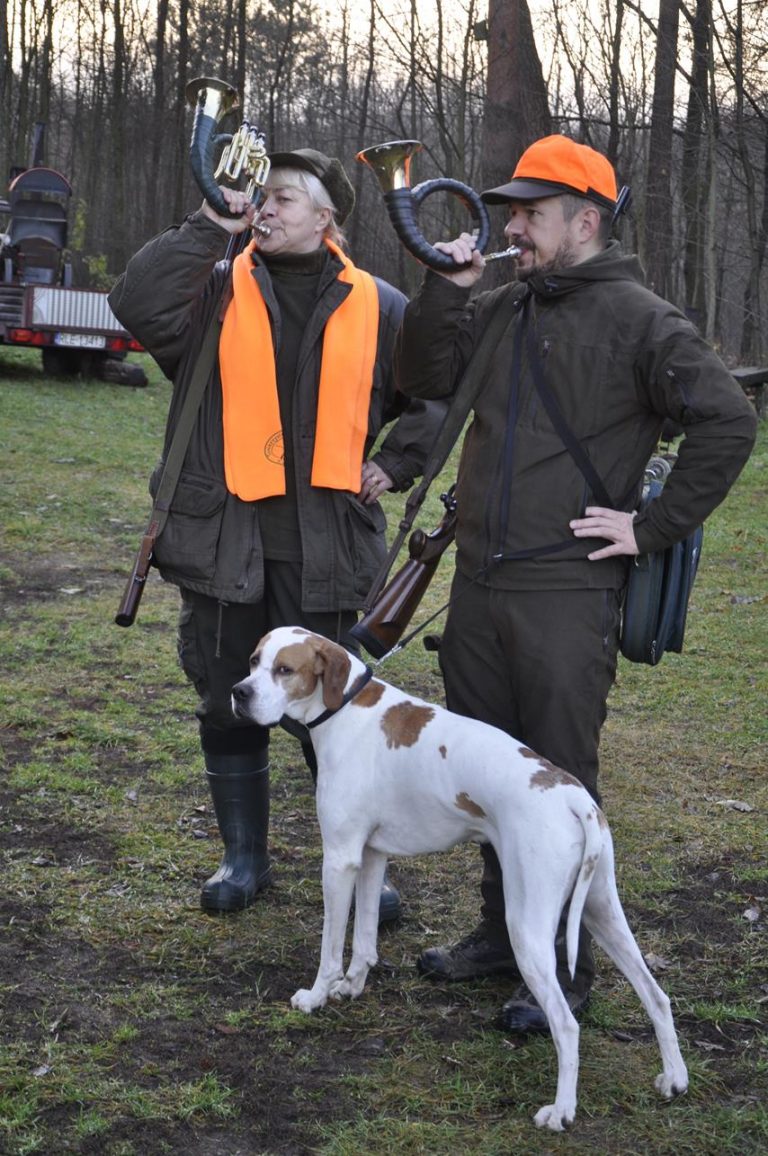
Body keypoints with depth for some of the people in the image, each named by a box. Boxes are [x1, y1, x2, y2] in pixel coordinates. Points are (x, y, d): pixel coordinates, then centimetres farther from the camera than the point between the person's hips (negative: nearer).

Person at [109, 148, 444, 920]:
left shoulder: (375, 307, 7)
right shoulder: (216, 290, 4)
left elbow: (436, 392, 17)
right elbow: (137, 303, -15)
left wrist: (395, 464, 7)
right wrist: (208, 227, -12)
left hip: (324, 545, -1)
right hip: (222, 538, 1)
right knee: (230, 705, 11)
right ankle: (243, 856, 26)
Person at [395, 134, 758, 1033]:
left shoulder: (639, 320, -8)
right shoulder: (504, 309, 13)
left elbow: (728, 423, -13)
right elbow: (423, 378, 11)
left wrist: (654, 527, -13)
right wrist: (447, 287, -1)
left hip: (567, 595, -7)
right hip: (478, 587, 7)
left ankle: (564, 967, 14)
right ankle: (502, 933, 32)